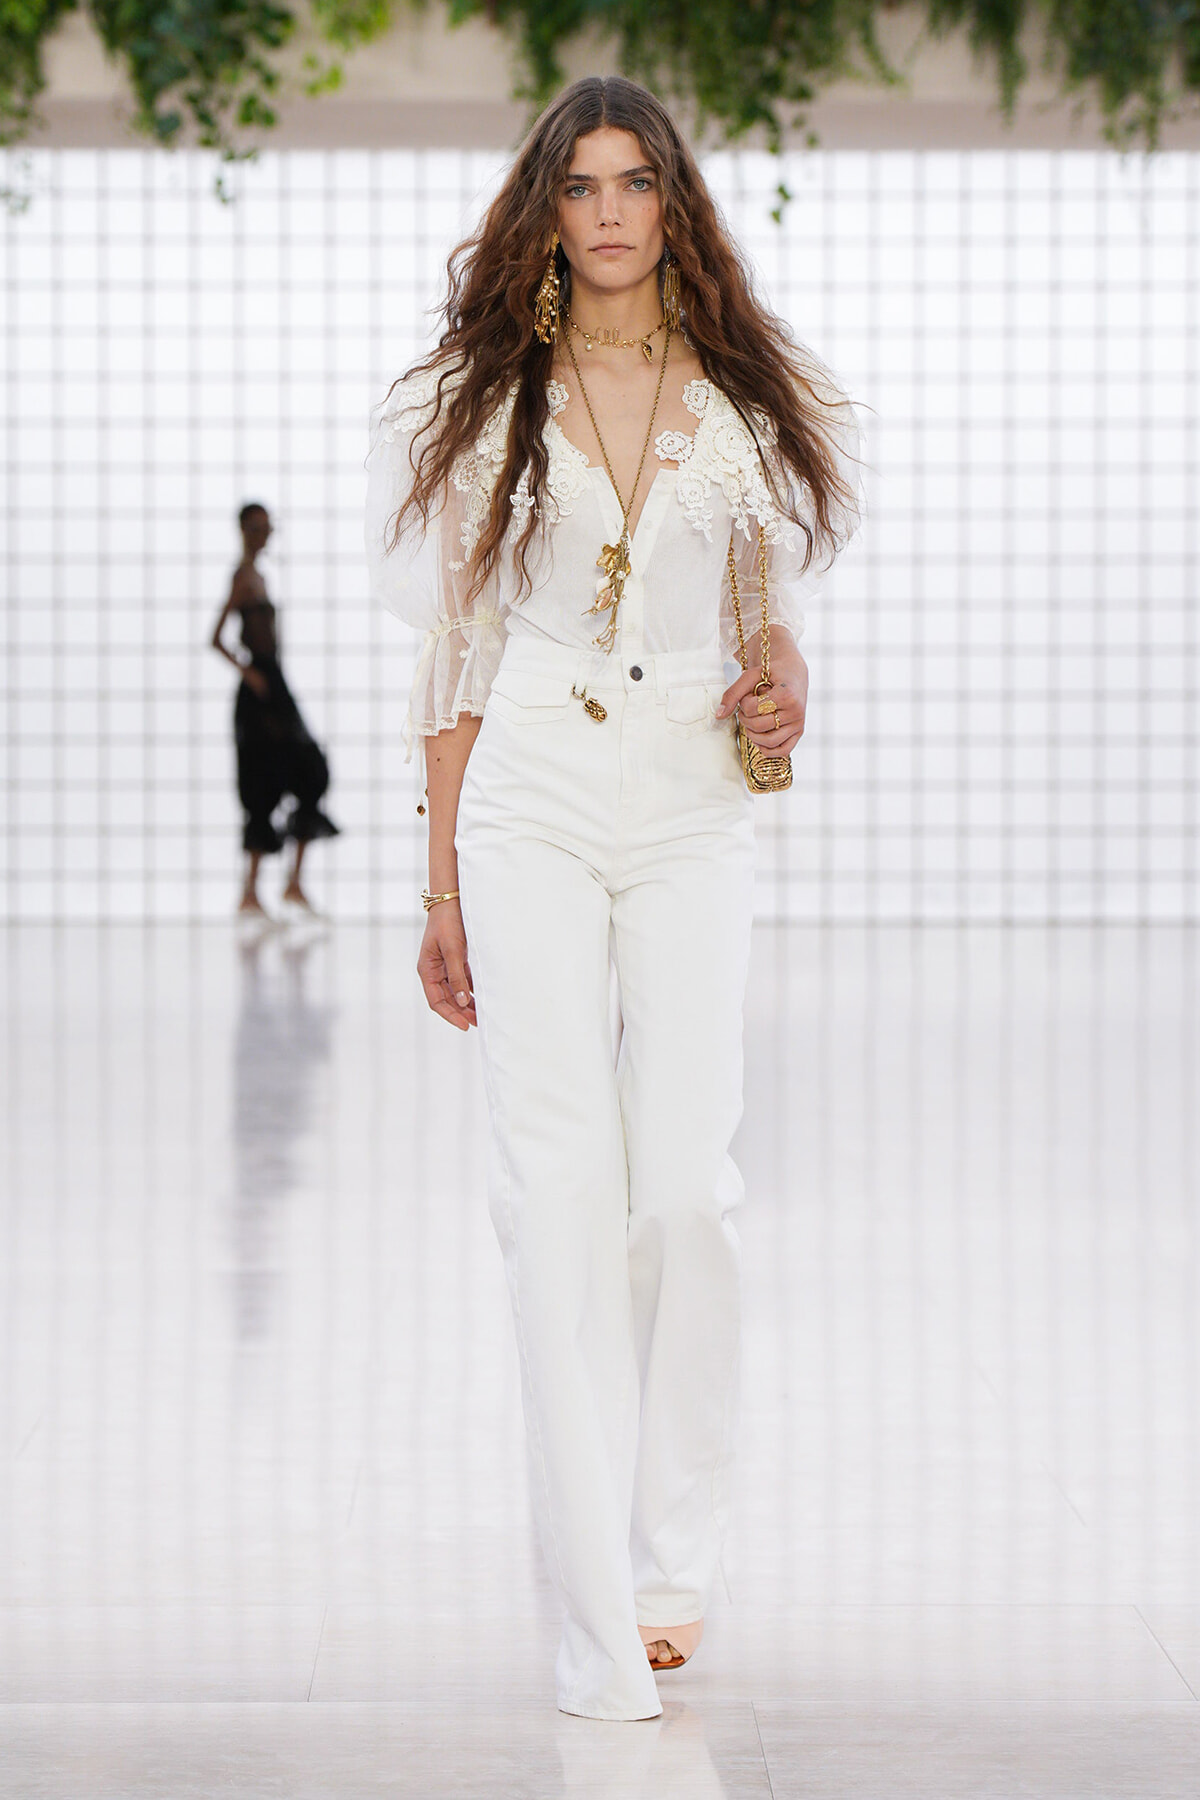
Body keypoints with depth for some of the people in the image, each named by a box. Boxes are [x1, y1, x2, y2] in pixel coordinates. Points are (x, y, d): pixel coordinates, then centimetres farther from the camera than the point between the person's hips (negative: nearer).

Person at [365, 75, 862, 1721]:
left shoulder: (742, 399, 9)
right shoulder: (489, 406, 7)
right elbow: (457, 646, 8)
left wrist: (784, 684, -7)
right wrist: (444, 887, 5)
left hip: (693, 810, 1)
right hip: (532, 799, 0)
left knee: (688, 1183, -8)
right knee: (561, 1188, -7)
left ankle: (675, 1564, 8)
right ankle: (604, 1621, -5)